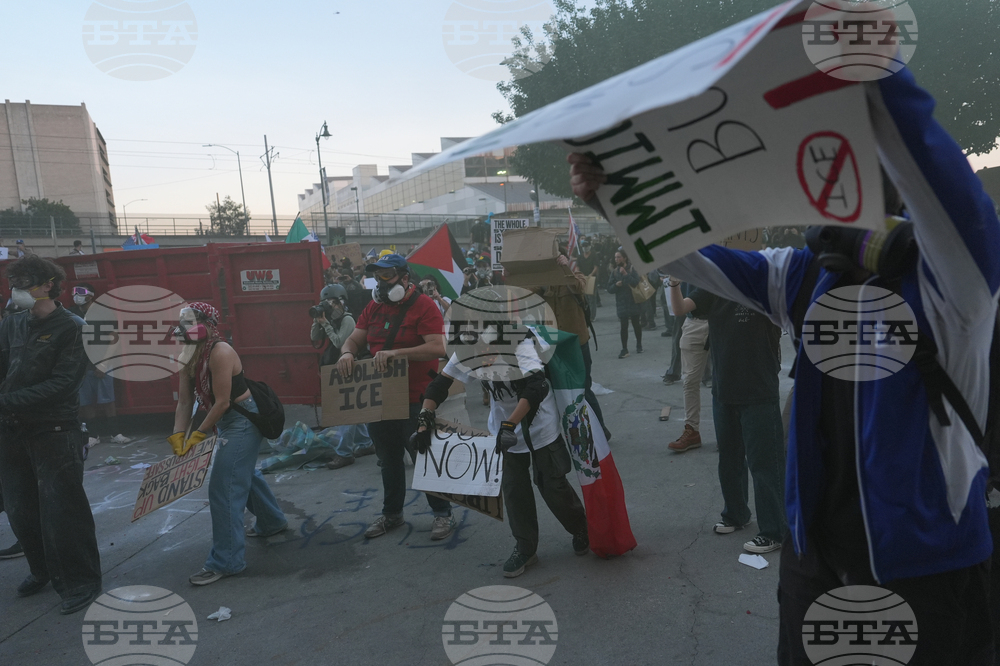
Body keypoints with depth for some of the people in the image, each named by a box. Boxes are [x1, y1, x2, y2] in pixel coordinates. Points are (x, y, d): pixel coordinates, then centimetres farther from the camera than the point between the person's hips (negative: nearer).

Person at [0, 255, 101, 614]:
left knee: (61, 510, -1)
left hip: (54, 433, -6)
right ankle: (44, 570, 37)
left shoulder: (72, 328, -9)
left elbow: (62, 383, -16)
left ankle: (80, 581, 14)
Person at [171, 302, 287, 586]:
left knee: (223, 489, -9)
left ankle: (226, 561, 0)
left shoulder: (220, 352, -23)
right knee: (245, 474, 26)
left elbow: (222, 402, -24)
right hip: (227, 423, 10)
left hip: (243, 421, -10)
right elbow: (184, 402, 2)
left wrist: (198, 435, -18)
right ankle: (271, 521, 49)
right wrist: (178, 436, -8)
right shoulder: (189, 358, 3)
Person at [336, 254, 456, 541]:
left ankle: (443, 513, 22)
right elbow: (354, 339, 10)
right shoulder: (374, 307, 9)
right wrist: (347, 353, -14)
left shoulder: (424, 306, -13)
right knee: (389, 458, 20)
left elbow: (438, 347, -23)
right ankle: (391, 512, 36)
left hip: (415, 400, -7)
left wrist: (396, 352, -30)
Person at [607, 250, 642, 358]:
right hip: (621, 303, 2)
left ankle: (639, 345, 27)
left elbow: (636, 282, -17)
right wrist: (616, 285, -14)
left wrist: (625, 274, -21)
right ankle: (624, 349, -2)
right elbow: (609, 289, 5)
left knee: (636, 324, 10)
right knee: (624, 326, -3)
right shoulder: (614, 272, 5)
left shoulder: (632, 269, -3)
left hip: (633, 301, -2)